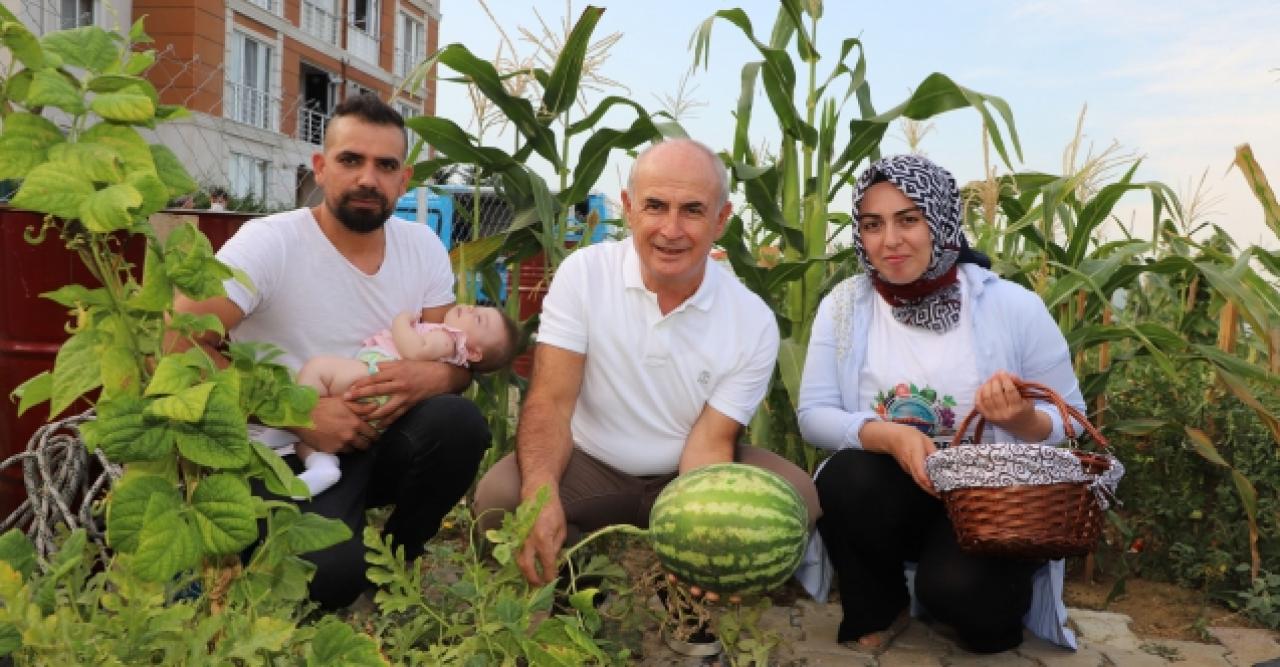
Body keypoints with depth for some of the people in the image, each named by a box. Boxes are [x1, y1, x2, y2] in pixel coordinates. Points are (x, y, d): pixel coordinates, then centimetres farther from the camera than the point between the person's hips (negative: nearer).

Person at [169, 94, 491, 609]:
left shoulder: (423, 247, 1)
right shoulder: (269, 241, -13)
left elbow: (460, 358, 3)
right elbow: (176, 346, -21)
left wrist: (429, 378, -23)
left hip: (381, 441, 4)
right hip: (290, 451, -4)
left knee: (458, 421, -27)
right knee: (328, 577, -29)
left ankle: (392, 561, 0)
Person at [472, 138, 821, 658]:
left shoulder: (753, 322, -12)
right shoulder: (584, 273, -14)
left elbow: (709, 442, -14)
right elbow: (551, 401, -19)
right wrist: (540, 493, -40)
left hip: (683, 478, 1)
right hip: (589, 468, -1)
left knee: (795, 496, -24)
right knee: (500, 497, -30)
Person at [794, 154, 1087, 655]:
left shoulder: (1013, 306, -9)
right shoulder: (844, 305, -4)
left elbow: (1069, 419, -1)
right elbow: (813, 415, -8)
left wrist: (1022, 420, -25)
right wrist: (889, 435, -27)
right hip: (890, 495, 2)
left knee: (956, 588, -30)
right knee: (847, 477, -31)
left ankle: (989, 616, 12)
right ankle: (877, 614, 0)